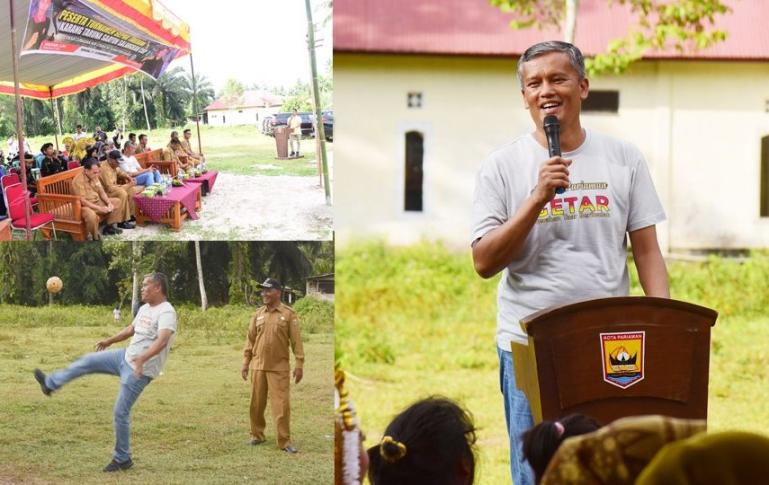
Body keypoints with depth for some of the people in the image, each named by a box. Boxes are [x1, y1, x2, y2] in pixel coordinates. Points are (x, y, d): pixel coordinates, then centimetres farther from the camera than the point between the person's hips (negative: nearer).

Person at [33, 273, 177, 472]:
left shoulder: (166, 312, -22)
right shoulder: (144, 308, 9)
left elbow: (162, 341, -38)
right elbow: (131, 329, 27)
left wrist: (142, 358, -53)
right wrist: (109, 341, 38)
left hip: (140, 370, -9)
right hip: (126, 357, 9)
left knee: (120, 412, -6)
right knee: (89, 360, 13)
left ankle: (122, 459, 7)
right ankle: (51, 383, 32)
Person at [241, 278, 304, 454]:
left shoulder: (288, 314, -4)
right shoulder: (258, 314, 8)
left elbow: (296, 341, -5)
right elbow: (250, 339, 12)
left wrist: (299, 365, -9)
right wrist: (245, 363, 8)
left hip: (279, 368, -4)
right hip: (258, 366, 4)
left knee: (281, 405, -6)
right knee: (256, 403, 9)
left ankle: (284, 441, -1)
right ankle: (257, 435, 24)